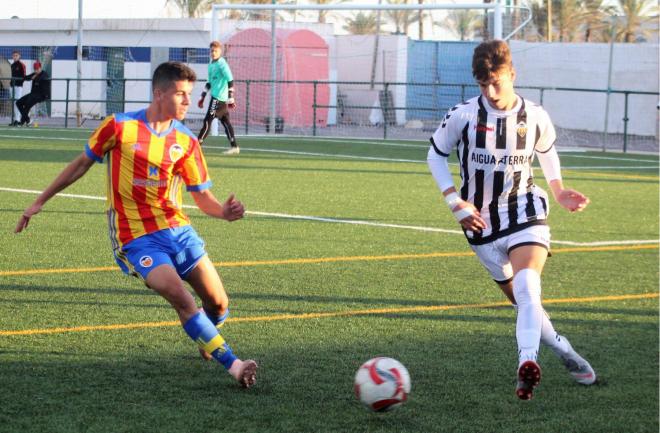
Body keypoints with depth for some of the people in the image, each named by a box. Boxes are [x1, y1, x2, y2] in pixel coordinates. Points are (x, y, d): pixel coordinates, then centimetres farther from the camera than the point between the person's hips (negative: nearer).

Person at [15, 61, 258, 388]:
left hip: (177, 229, 4)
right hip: (136, 237, -4)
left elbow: (203, 196, 7)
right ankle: (233, 365, -21)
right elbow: (82, 163, 7)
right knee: (181, 298, -23)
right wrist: (40, 201, 12)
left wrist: (223, 211, -16)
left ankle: (206, 340, 35)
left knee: (218, 305, 1)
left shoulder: (186, 142, 4)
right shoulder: (119, 127, -6)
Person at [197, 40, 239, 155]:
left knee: (207, 120, -8)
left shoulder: (222, 64, -11)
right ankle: (234, 147, 8)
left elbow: (230, 81, -15)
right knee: (225, 121, 7)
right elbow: (209, 82, 24)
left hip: (219, 97, -9)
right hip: (215, 96, 9)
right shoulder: (211, 65, 15)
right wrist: (202, 97, 23)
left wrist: (230, 99, -18)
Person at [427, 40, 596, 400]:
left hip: (525, 212, -1)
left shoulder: (536, 118, -4)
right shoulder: (463, 115, -9)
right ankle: (567, 355, 24)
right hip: (482, 222, 1)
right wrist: (455, 202, -4)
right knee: (521, 300, 6)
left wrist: (558, 190, 4)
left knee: (527, 283, -28)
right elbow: (436, 154, 5)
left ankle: (527, 361, -43)